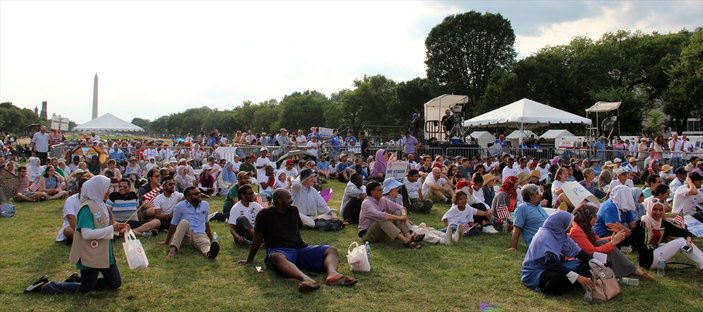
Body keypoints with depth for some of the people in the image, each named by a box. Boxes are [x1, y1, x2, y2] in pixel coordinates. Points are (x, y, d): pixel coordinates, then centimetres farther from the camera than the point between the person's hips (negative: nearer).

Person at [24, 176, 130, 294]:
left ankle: (77, 279, 26)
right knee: (86, 289, 7)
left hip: (104, 253, 8)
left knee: (115, 283, 13)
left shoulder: (100, 204, 5)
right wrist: (112, 228, -26)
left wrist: (118, 228, -4)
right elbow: (87, 234, -28)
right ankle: (44, 286, 21)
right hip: (90, 255, -8)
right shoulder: (87, 207, -21)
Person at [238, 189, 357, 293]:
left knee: (331, 249, -15)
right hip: (280, 250, -5)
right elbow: (257, 240, 7)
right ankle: (306, 279, -69)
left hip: (300, 248, 6)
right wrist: (249, 260, 12)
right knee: (277, 257, -42)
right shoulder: (265, 214, 2)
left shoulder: (293, 210, 17)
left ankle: (332, 273, -49)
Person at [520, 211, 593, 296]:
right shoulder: (544, 236, -24)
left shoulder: (560, 233, 0)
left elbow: (578, 251, 1)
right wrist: (577, 277, -40)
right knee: (560, 278, -38)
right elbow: (551, 262, -33)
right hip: (535, 273, -9)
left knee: (585, 266, -3)